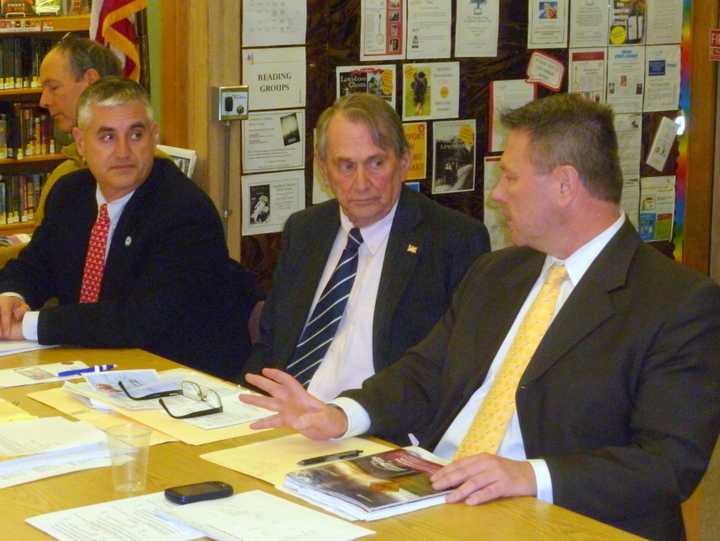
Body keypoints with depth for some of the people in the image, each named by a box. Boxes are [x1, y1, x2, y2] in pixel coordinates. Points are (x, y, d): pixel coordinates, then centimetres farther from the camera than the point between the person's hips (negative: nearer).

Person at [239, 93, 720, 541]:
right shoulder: (495, 274, 19)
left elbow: (674, 461, -13)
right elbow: (426, 374, 19)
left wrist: (531, 475, -25)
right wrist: (342, 416, -2)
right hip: (427, 498, 7)